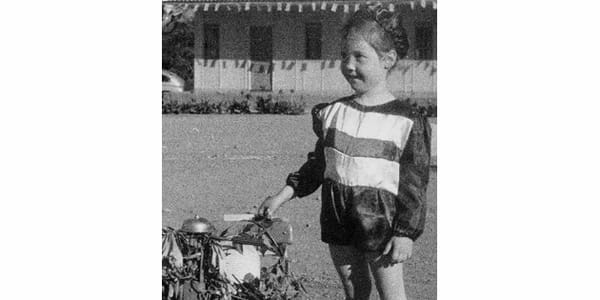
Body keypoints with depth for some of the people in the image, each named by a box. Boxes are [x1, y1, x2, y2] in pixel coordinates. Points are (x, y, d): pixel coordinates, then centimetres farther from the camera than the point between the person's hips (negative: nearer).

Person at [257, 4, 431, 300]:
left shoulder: (406, 121, -9)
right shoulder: (331, 113, 6)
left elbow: (413, 183, -8)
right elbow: (317, 164, 16)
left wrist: (405, 233, -12)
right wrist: (282, 196, 10)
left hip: (380, 217, -5)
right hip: (338, 216, 5)